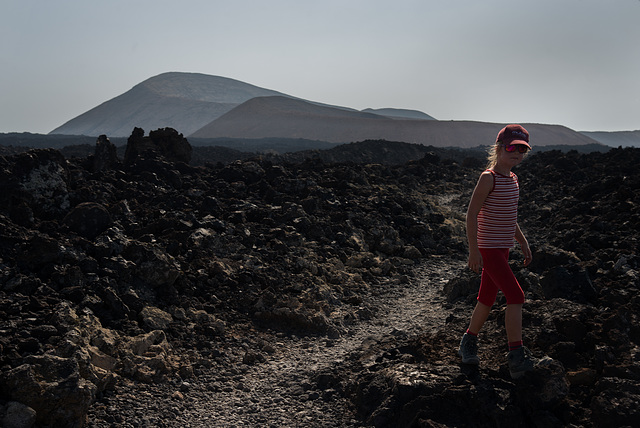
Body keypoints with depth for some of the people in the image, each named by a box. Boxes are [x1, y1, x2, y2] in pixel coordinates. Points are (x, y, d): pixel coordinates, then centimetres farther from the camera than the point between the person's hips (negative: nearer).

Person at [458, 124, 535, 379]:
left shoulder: (512, 179, 11)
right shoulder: (488, 178, -15)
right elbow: (472, 213, -17)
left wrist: (523, 242, 21)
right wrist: (473, 250, -21)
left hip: (502, 248, 9)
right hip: (488, 249, -9)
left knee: (487, 298, 15)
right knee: (515, 296, -14)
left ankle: (468, 343, 31)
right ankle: (516, 356, -10)